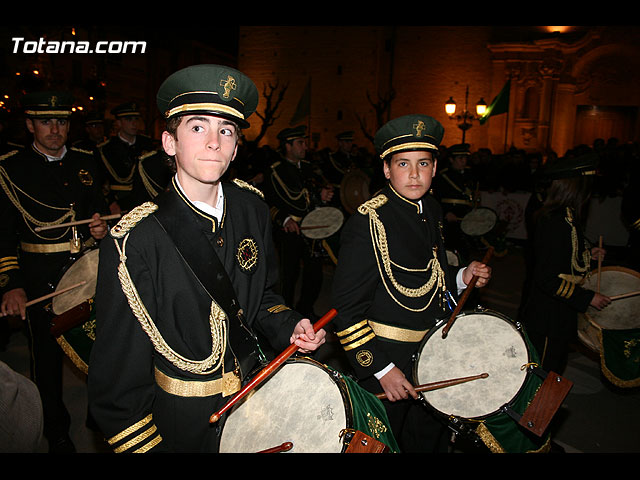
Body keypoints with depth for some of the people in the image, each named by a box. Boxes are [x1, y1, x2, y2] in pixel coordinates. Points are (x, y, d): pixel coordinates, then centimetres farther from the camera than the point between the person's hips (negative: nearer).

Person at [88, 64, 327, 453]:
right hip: (185, 424, -4)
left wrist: (289, 327, -9)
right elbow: (117, 376, -16)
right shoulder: (135, 241, -24)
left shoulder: (251, 208, -7)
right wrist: (147, 446, -12)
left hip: (257, 393, 5)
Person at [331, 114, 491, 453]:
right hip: (382, 362, -7)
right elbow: (346, 308, -21)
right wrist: (380, 368, -21)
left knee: (430, 442, 24)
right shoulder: (368, 222, -22)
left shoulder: (432, 210, 2)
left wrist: (461, 277, -2)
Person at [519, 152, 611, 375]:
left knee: (553, 371, 24)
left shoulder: (553, 215, 3)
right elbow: (548, 280, -28)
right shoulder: (558, 223, -27)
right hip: (549, 318, -10)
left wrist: (587, 253, 12)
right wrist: (589, 297, -19)